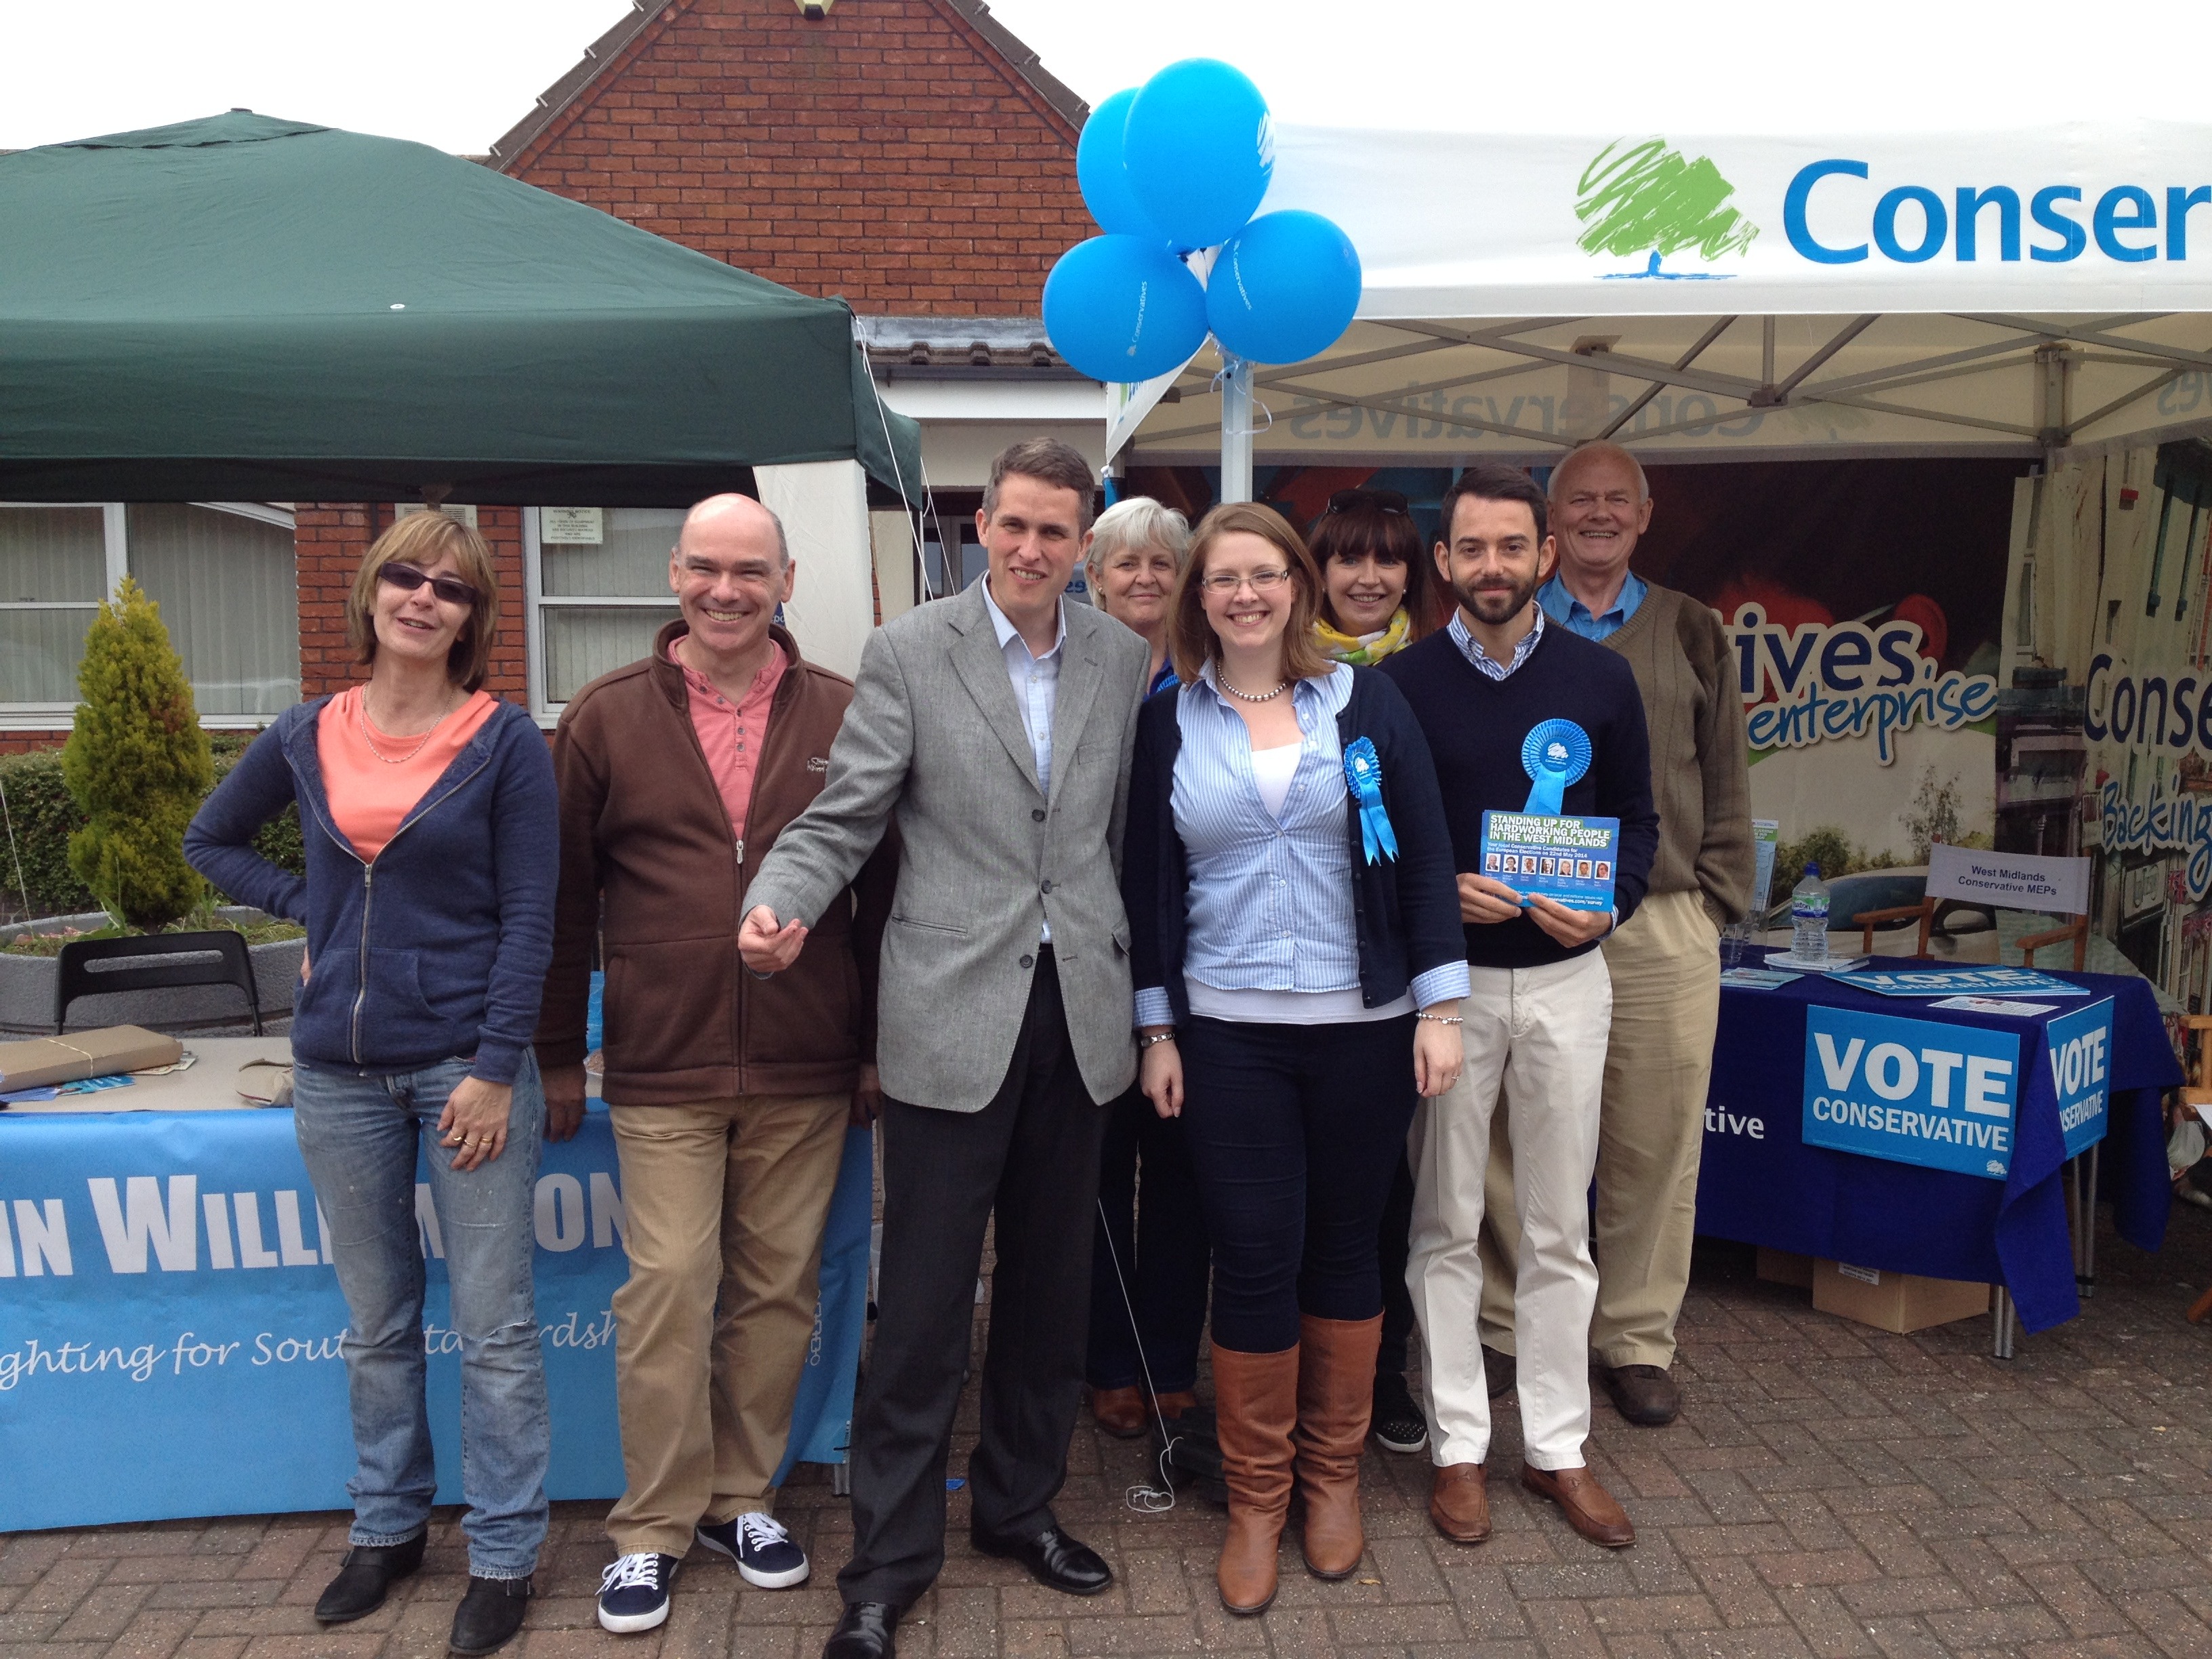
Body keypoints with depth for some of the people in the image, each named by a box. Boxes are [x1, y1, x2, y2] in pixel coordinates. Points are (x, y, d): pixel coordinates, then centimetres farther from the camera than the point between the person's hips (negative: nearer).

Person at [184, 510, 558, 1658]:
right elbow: (211, 841, 22)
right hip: (339, 1068, 4)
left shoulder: (505, 741, -6)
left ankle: (504, 1554, 16)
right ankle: (388, 1527, 34)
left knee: (493, 1326, 2)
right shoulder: (307, 736, 5)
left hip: (464, 1059, -4)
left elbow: (528, 916, -8)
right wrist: (307, 906, 5)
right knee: (375, 1323, 17)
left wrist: (497, 1067, -13)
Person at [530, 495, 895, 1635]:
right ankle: (653, 1528, 19)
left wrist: (877, 1048, 6)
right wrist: (557, 1058, 7)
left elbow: (882, 892, 7)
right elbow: (566, 898, 6)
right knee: (666, 1294, 1)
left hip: (805, 1072, 1)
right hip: (663, 1071, -1)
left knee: (777, 1292, 10)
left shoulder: (842, 717, 3)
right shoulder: (606, 718, 3)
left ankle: (743, 1497, 29)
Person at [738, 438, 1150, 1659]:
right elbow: (841, 818, -6)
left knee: (1050, 1285, 16)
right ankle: (888, 1560, 20)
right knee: (924, 1306, 3)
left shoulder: (1120, 656, 7)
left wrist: (1132, 966, 9)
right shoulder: (908, 653, -3)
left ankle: (1020, 1504, 36)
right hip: (954, 1016, -4)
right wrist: (776, 906, -24)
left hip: (1079, 1012, 4)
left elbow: (1125, 827, 11)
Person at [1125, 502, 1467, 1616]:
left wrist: (1439, 1005, -4)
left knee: (1342, 1249, 12)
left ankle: (1333, 1474, 31)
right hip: (1228, 1034, 0)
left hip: (1362, 1026, 0)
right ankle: (1254, 1500, 20)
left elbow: (1425, 855, 0)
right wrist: (1156, 1031, 3)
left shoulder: (1365, 702, 1)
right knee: (1252, 1260, 2)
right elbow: (1150, 884, 5)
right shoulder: (1168, 723, 3)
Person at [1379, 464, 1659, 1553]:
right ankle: (1457, 1445, 21)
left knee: (1558, 1228, 10)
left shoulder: (1600, 678, 2)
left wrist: (1610, 905, -10)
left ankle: (1557, 1446, 23)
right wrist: (1438, 893, -17)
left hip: (1566, 977, 2)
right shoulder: (1402, 684, -3)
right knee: (1445, 1225, 7)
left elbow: (1637, 817, 8)